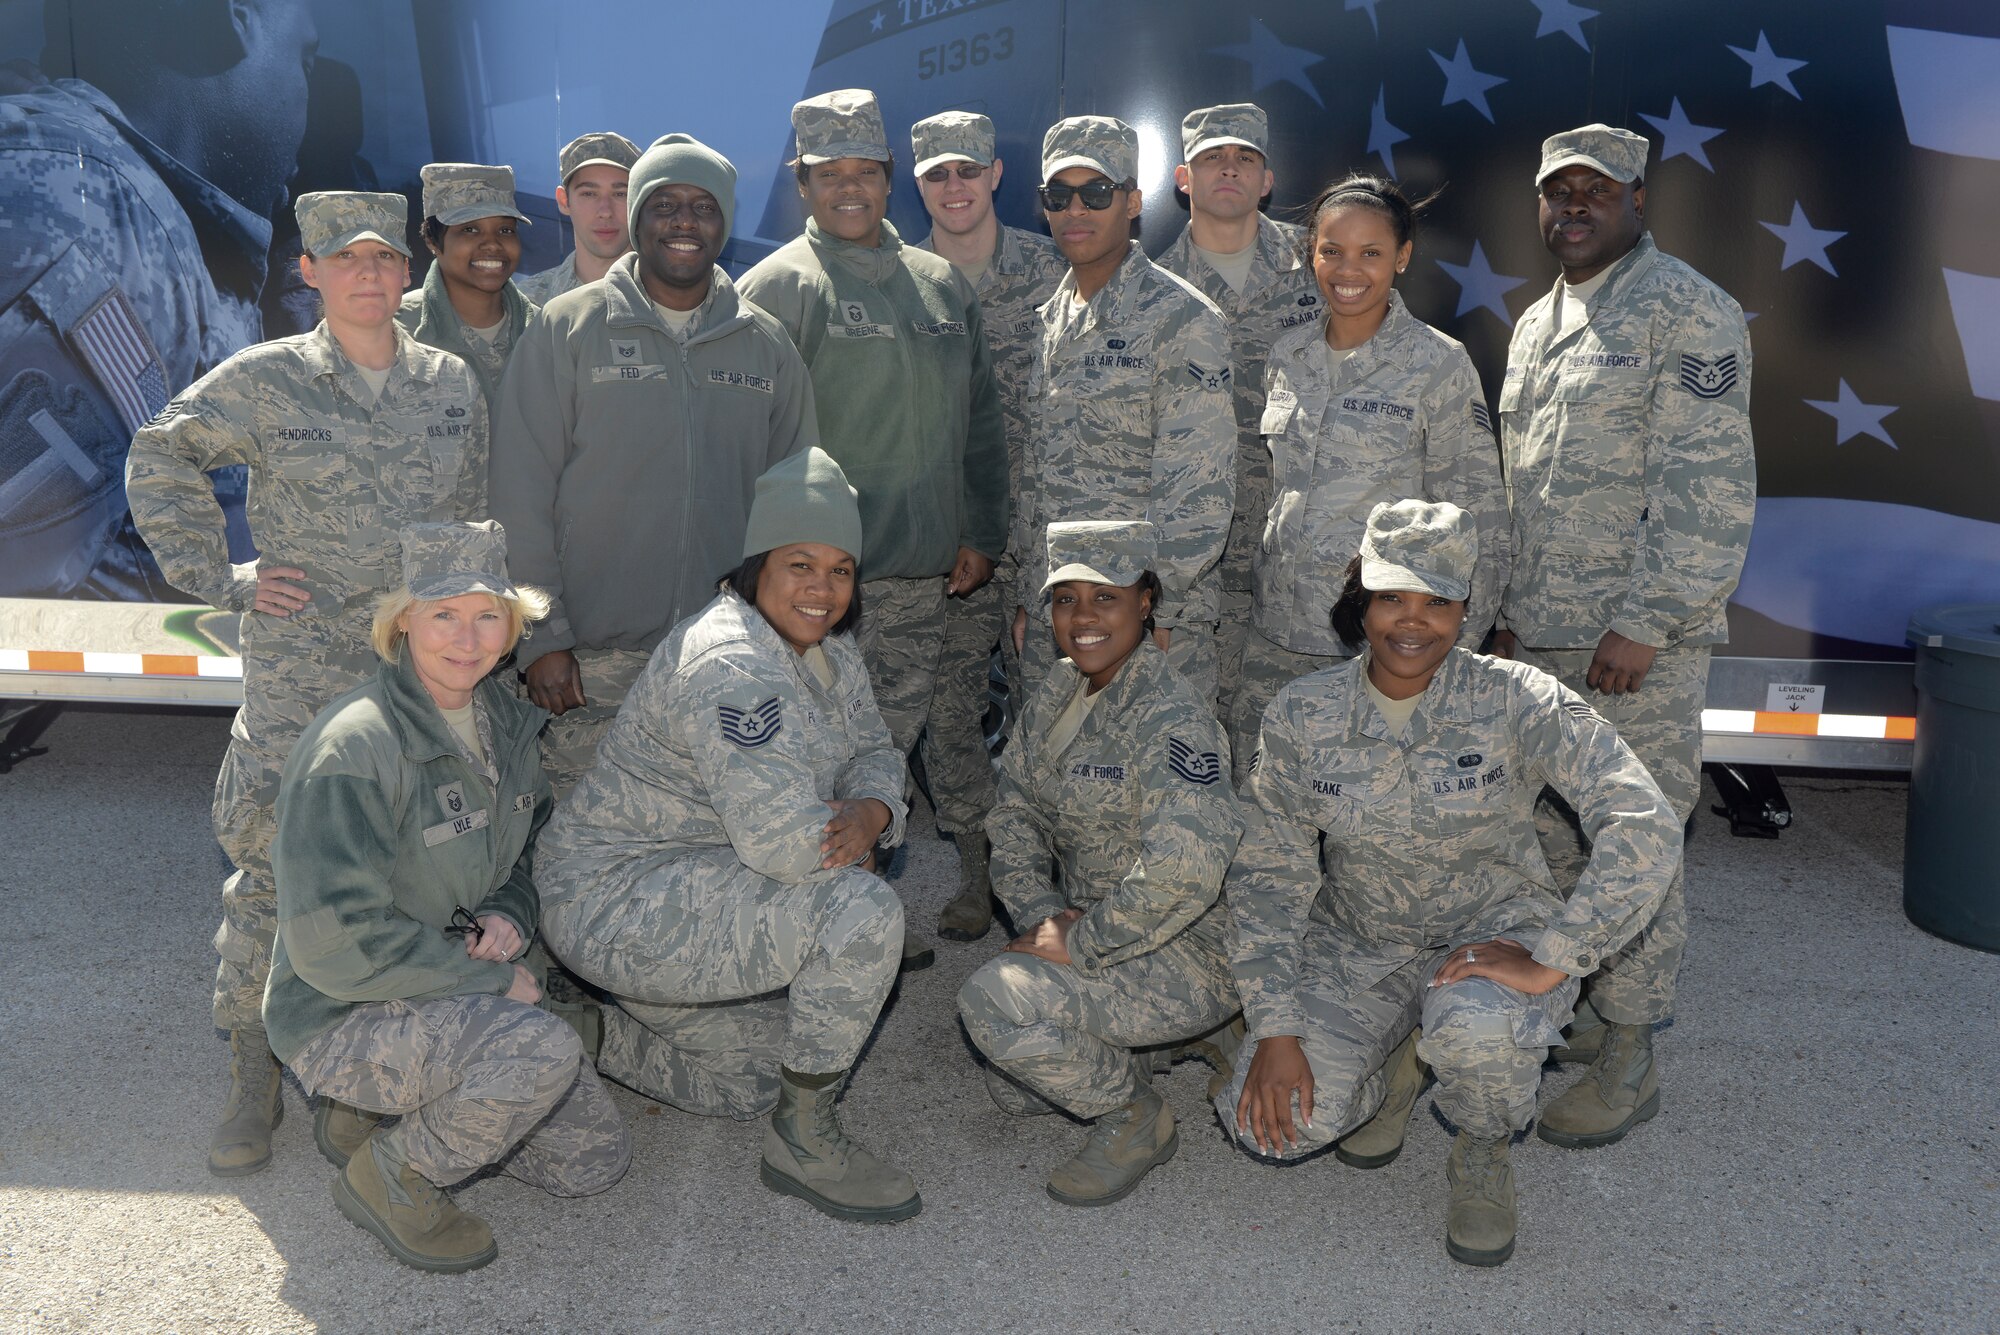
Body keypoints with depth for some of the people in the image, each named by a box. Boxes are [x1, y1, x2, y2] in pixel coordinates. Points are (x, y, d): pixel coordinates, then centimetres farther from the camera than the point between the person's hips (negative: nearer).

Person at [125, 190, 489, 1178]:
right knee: (274, 865, -1)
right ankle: (252, 1075, 15)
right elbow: (157, 461, 8)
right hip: (298, 676, -2)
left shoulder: (453, 384, 8)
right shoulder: (263, 382, -1)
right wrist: (217, 579, 1)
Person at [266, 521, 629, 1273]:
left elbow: (531, 853, 16)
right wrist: (494, 979, -19)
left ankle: (386, 1108, 17)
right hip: (341, 1018, -7)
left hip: (450, 996, 8)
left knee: (597, 1161, 4)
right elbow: (333, 942, -25)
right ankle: (390, 1177, -6)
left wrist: (508, 917, -7)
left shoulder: (509, 726, 0)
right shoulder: (354, 747, -24)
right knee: (543, 1049, -33)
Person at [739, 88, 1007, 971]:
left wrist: (982, 533, 12)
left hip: (927, 569, 6)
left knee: (892, 747, 14)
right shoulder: (778, 286, -3)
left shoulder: (943, 286, 14)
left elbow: (981, 419, 18)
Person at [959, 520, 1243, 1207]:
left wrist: (1080, 945, -25)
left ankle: (1137, 1118, -4)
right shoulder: (1056, 694, 3)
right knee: (1012, 1087, 9)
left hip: (1188, 952, -8)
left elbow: (1182, 872, -35)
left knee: (994, 996, -26)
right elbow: (1013, 810, 6)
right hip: (1089, 927, 9)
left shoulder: (1172, 721, -24)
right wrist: (1040, 913, -10)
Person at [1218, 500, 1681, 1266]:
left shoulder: (1517, 701, -18)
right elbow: (1268, 877, -6)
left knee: (1478, 1030, -38)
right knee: (1276, 1123, -18)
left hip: (1491, 933, -2)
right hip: (1355, 944, 3)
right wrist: (1276, 1030, -13)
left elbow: (1646, 829, -26)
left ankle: (1483, 1152, 1)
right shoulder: (1301, 718, -10)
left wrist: (1550, 961, -30)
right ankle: (1395, 1067, 18)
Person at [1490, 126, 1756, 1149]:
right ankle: (1572, 1012, 31)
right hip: (1539, 639, 8)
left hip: (1639, 648, -8)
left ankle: (1628, 1059, 13)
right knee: (1547, 836, 14)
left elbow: (1705, 493, -16)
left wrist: (1645, 623, -20)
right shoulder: (1536, 324, 17)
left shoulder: (1687, 315, -9)